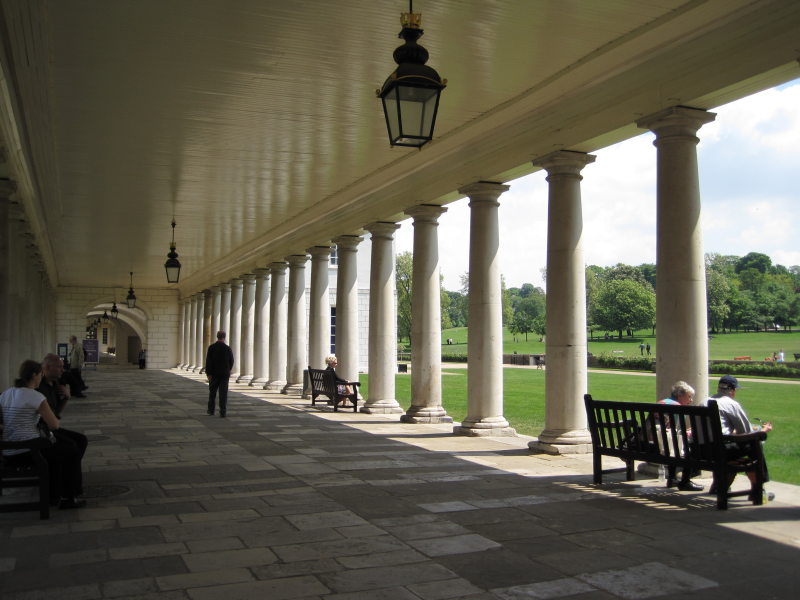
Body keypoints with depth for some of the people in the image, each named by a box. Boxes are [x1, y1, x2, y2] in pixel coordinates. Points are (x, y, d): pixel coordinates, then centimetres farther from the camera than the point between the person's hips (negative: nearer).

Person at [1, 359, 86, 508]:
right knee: (71, 452, 15)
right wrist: (57, 422, 14)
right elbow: (54, 425, -10)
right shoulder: (36, 396, -14)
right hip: (28, 452, -8)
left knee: (56, 449, 31)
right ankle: (68, 498, 23)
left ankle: (53, 495, 35)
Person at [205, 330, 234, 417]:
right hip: (225, 374, 0)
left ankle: (211, 410, 22)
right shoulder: (228, 348, -3)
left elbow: (208, 361, -10)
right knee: (223, 394, 0)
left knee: (212, 392, 14)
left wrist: (208, 373, -7)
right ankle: (223, 412, -3)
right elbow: (231, 361, 5)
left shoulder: (211, 347, -5)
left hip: (214, 374, 0)